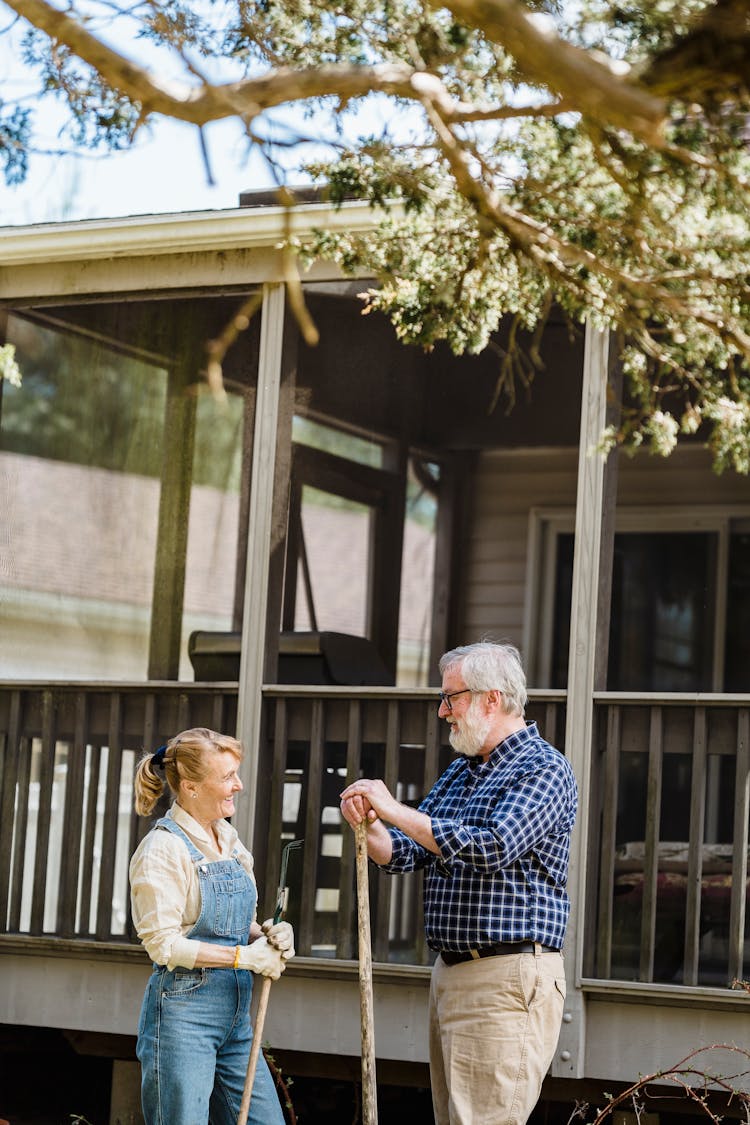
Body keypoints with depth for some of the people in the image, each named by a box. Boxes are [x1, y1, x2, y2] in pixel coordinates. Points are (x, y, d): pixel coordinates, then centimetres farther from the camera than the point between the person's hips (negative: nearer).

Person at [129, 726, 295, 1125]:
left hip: (235, 1014, 8)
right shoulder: (164, 848, -13)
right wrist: (243, 957, -16)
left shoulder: (228, 839, 11)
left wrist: (266, 935, -2)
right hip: (183, 1012, -8)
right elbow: (164, 943, -17)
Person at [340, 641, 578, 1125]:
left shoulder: (544, 771, -9)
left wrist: (394, 809, -19)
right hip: (450, 975, 9)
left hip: (507, 980, -9)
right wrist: (369, 823, -4)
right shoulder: (461, 771, 19)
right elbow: (405, 853, 19)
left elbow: (490, 848, -23)